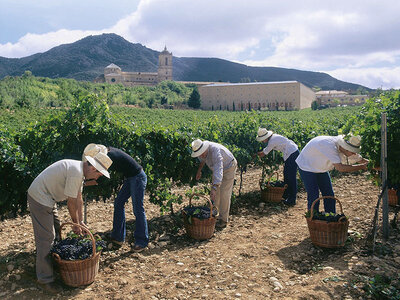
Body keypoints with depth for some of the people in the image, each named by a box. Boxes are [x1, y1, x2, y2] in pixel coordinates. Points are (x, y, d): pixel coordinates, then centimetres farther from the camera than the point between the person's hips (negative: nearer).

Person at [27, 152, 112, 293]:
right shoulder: (76, 172, -27)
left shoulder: (80, 171, 5)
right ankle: (44, 279, 0)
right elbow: (71, 202, -20)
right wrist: (76, 224, -7)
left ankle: (53, 263, 36)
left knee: (55, 230, 20)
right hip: (39, 197, -11)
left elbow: (78, 198, 11)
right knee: (46, 238, -8)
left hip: (47, 197, 11)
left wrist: (80, 221, 14)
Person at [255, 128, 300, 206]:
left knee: (291, 176, -6)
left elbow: (263, 154, -9)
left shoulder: (272, 141, -20)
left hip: (292, 154, -11)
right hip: (292, 151, 11)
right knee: (286, 174, 17)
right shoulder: (272, 137, 7)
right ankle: (286, 194, 29)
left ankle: (292, 200, -1)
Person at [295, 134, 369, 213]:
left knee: (329, 195, 7)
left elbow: (361, 160, -1)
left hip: (321, 168, 8)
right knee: (314, 197, -11)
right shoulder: (330, 146, -37)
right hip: (307, 167, -8)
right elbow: (340, 167, -41)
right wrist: (361, 167, -36)